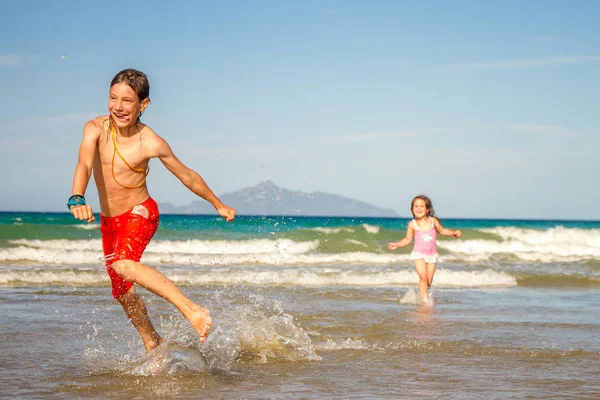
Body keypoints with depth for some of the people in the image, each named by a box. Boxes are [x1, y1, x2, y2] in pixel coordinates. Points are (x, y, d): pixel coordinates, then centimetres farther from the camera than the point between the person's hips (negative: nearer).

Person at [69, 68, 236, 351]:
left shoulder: (152, 144, -18)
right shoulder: (95, 129, -15)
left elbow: (188, 177, -3)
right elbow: (84, 164, -32)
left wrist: (218, 205, 8)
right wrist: (77, 199, -53)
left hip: (140, 214, -5)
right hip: (109, 221, 5)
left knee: (123, 265, -34)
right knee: (122, 292, 14)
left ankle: (193, 310, -36)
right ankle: (153, 344, 38)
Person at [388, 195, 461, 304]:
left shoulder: (432, 221, -2)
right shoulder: (412, 224, -6)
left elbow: (442, 230, 16)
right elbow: (408, 239, 5)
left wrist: (454, 233, 4)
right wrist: (396, 245, -5)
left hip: (432, 254, 2)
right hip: (419, 254, -2)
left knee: (429, 281, 2)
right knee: (423, 276, -20)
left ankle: (421, 294, 26)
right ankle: (425, 298, -12)